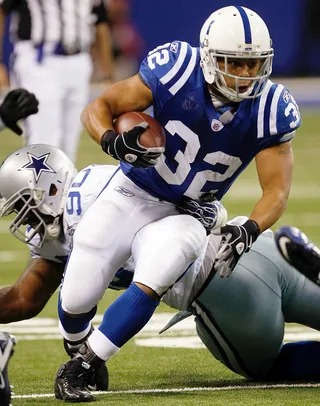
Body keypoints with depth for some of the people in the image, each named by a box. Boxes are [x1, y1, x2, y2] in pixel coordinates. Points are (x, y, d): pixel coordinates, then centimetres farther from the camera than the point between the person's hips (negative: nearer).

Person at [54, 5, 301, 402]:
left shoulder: (272, 110, -17)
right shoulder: (176, 70, -21)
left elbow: (276, 189, -13)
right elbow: (98, 108, -13)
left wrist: (248, 231, -33)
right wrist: (113, 141, -35)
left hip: (185, 216, 0)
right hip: (131, 195, 0)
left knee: (148, 286, -28)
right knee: (76, 301, -4)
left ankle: (78, 368, -12)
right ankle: (78, 348, 32)